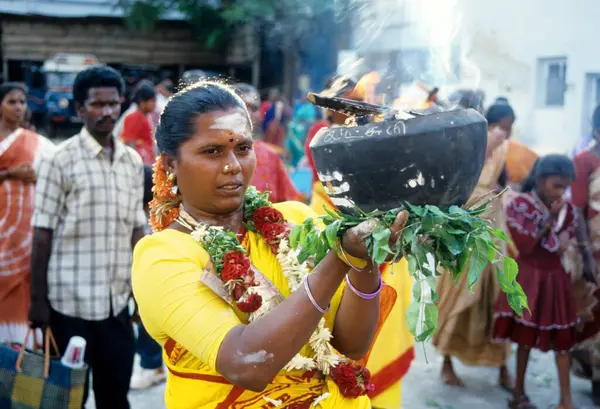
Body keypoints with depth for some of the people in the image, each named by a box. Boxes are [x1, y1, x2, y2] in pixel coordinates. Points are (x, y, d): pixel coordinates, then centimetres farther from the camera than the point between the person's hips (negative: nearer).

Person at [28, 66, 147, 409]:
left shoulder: (133, 161, 7)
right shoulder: (61, 160, -8)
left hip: (117, 302, 4)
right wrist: (38, 300, -8)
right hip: (70, 302, -4)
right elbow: (42, 235, -7)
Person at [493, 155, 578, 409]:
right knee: (525, 335, 6)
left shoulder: (566, 210, 1)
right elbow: (525, 246, -16)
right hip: (527, 276, -3)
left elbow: (563, 247, 4)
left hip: (554, 277, 3)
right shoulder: (519, 205, -11)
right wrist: (549, 220, -18)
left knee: (561, 339, 3)